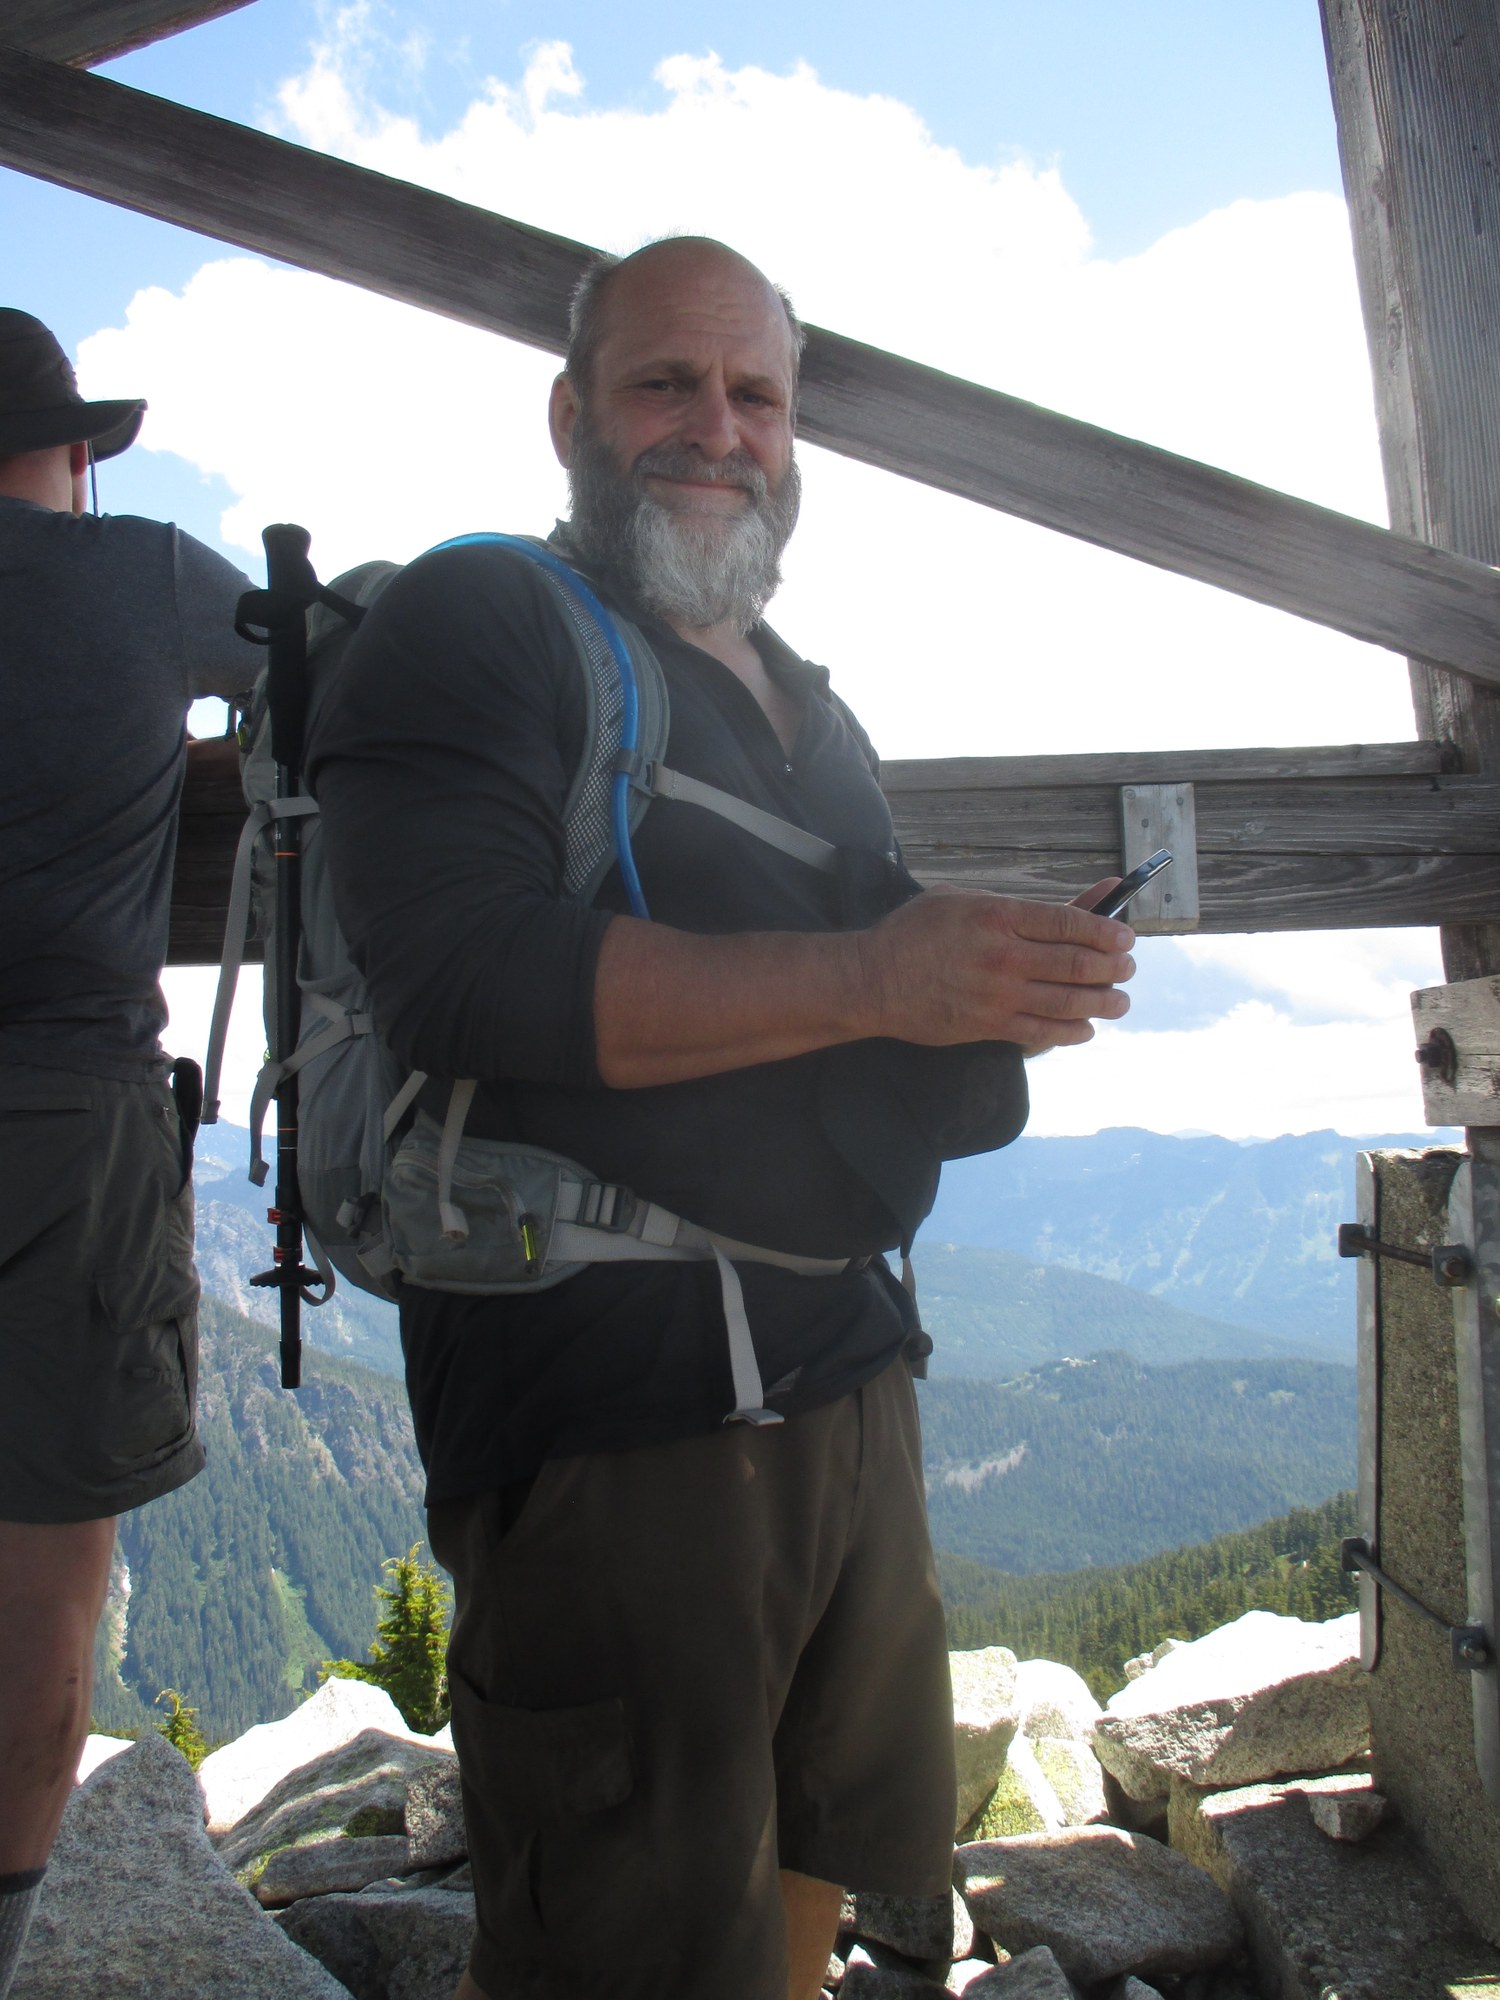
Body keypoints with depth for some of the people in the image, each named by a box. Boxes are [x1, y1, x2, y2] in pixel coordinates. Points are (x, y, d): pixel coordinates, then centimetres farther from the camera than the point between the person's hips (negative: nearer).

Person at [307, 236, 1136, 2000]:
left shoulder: (810, 710, 19)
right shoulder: (469, 627, -5)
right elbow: (463, 976, -21)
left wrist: (1001, 984, 2)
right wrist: (867, 981, -22)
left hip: (848, 1372, 8)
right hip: (610, 1404, -7)